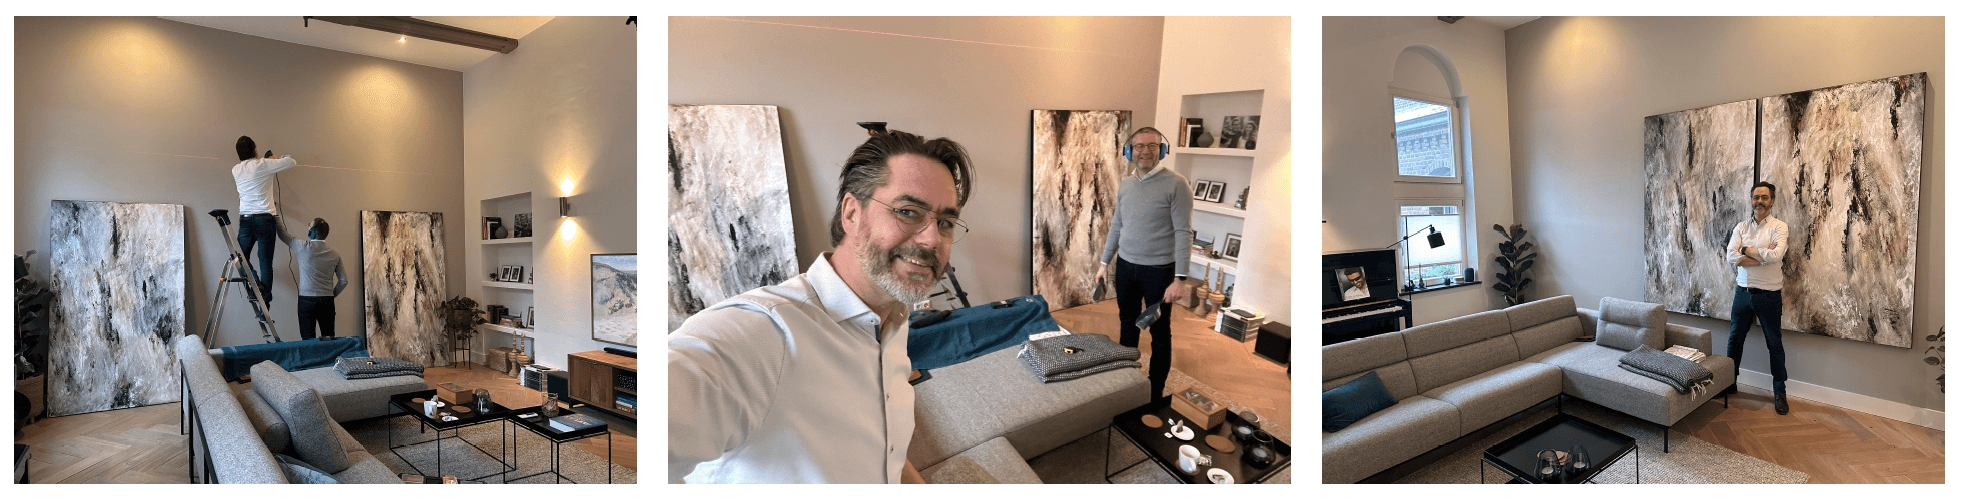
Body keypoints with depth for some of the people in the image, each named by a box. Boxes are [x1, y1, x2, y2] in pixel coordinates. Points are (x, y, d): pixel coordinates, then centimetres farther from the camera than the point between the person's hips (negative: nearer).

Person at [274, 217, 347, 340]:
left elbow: (283, 234, 12)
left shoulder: (304, 247, -5)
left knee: (308, 340, -1)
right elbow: (343, 280, 6)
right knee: (329, 338, 2)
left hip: (306, 300, -2)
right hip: (327, 301, 2)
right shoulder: (334, 255, 5)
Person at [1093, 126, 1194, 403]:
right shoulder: (1125, 184, 5)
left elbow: (1184, 233, -16)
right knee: (1128, 324, 19)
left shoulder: (1176, 184, -13)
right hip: (1125, 266, 6)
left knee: (1160, 332, 7)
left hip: (1159, 270, -5)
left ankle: (1156, 391, 21)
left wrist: (1180, 278, -20)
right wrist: (1104, 261, 13)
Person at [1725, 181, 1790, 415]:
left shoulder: (1779, 227, -6)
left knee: (1775, 345, 6)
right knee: (1734, 340, 13)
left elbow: (1775, 255, -22)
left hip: (1768, 295, -3)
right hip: (1743, 292, 3)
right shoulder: (1741, 227, 3)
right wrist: (1763, 255, -17)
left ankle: (1780, 392, 18)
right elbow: (1731, 256, -9)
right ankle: (1730, 382, 26)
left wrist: (1747, 250, -11)